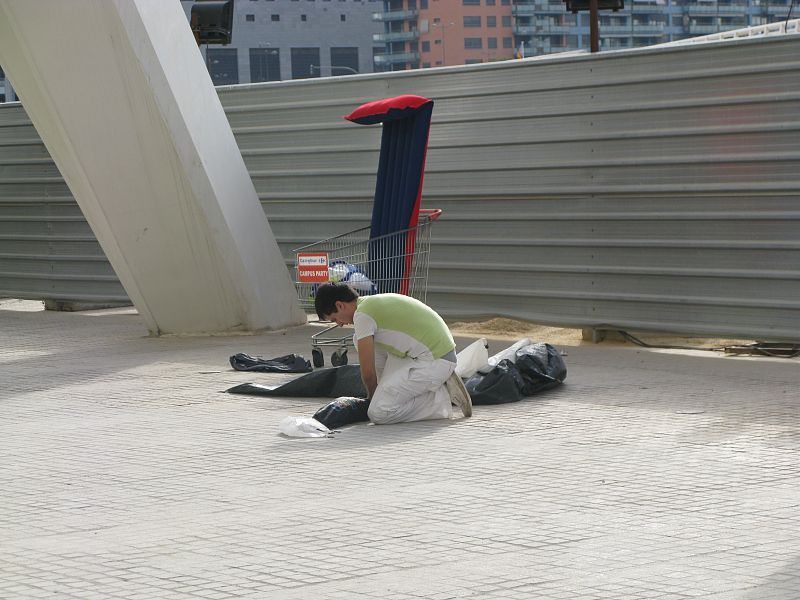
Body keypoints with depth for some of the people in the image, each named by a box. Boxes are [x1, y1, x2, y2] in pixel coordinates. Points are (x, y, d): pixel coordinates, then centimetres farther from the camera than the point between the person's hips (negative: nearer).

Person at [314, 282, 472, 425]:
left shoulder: (362, 314, -12)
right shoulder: (374, 303, 18)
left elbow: (368, 373, -7)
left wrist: (373, 399, 11)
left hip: (434, 363, -10)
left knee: (378, 413, -15)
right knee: (361, 340, 16)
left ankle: (441, 399, -5)